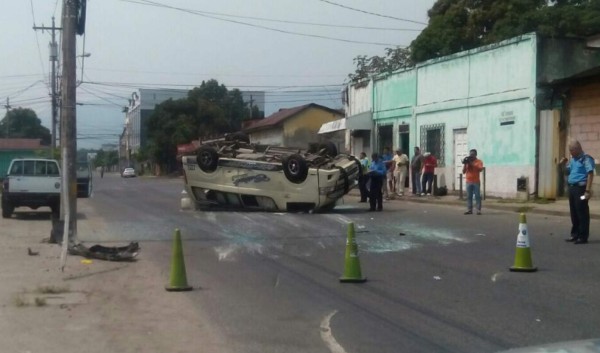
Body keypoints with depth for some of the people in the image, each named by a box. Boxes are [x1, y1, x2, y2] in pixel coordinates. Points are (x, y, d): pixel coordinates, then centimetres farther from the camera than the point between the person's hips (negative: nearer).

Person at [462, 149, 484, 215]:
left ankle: (478, 210, -6)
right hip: (468, 182, 3)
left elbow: (480, 169, -12)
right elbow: (463, 172, 12)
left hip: (476, 182, -3)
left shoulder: (479, 161, 4)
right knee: (469, 196, 1)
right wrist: (465, 164, -2)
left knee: (477, 196, -5)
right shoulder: (467, 162, 14)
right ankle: (469, 210, 2)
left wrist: (472, 164, -14)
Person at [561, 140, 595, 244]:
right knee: (574, 212, 13)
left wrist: (588, 190, -22)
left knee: (582, 212, -4)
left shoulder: (586, 159, -10)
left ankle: (583, 236, 0)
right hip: (572, 188, 8)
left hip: (580, 188, -8)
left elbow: (590, 174, -16)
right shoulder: (573, 159, 15)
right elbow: (567, 173, 27)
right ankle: (575, 234, 21)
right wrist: (564, 165, 7)